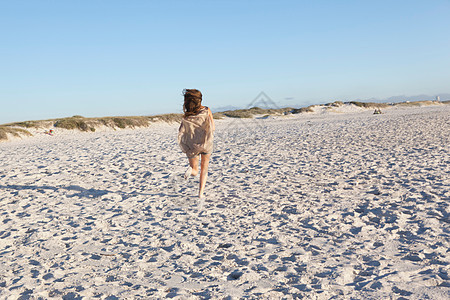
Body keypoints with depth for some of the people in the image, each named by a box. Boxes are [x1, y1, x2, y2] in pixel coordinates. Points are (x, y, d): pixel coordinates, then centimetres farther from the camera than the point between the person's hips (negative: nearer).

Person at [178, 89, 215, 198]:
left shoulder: (186, 116, -4)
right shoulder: (206, 111, -6)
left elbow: (181, 132, -8)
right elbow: (212, 128, -6)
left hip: (192, 145, 1)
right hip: (206, 144, 0)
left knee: (195, 171, 17)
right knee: (204, 168, 18)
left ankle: (191, 169, -19)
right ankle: (201, 192, 8)